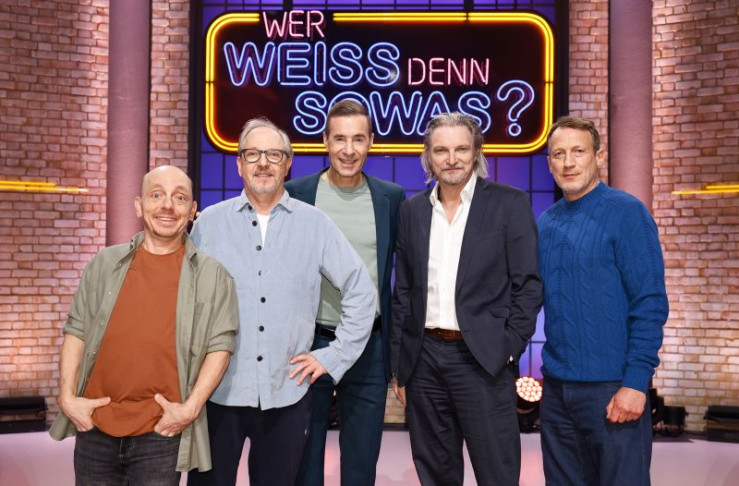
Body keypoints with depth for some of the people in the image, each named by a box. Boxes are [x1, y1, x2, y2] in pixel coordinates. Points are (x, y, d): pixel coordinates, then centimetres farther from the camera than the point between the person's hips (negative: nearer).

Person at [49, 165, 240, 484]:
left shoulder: (211, 275, -2)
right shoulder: (105, 263, 5)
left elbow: (220, 345, -3)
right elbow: (76, 332, 8)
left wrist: (191, 407, -11)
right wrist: (67, 397, 0)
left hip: (162, 435, -2)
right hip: (95, 428, 3)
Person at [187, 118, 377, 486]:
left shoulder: (315, 224, 1)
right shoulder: (209, 222, 2)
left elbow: (361, 292, 5)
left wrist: (334, 356, 2)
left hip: (286, 392, 0)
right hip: (217, 391, 0)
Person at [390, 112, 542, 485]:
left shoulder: (509, 204, -2)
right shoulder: (412, 210, 9)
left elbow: (528, 285, -4)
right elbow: (403, 293, 11)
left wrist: (508, 350, -10)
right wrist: (399, 364, 8)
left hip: (483, 359, -4)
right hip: (424, 358, 4)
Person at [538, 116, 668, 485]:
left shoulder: (625, 213, -8)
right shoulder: (545, 223, 9)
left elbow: (650, 304, -12)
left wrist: (636, 383, -17)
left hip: (612, 390, -6)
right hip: (557, 386, 6)